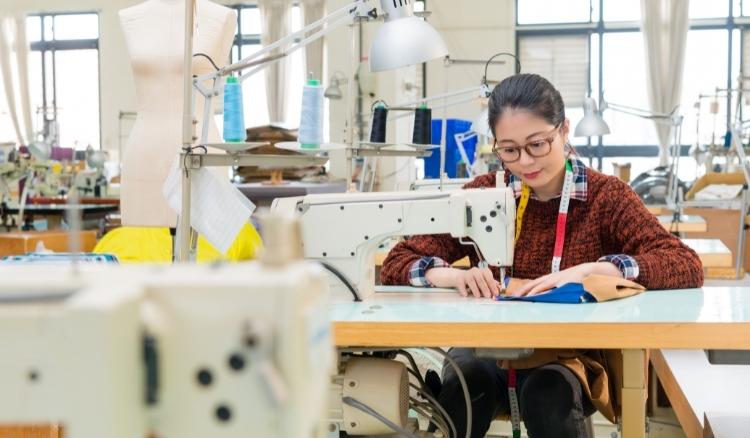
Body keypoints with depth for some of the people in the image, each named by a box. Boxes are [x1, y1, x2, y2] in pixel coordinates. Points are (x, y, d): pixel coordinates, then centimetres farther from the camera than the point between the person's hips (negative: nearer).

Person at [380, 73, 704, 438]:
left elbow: (688, 266, -15)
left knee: (549, 394, -33)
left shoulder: (605, 196, -2)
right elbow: (395, 265, -1)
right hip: (490, 350, 1)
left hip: (575, 357, 0)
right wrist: (453, 275, -23)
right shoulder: (484, 193, 1)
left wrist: (589, 270, -28)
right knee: (463, 384, -32)